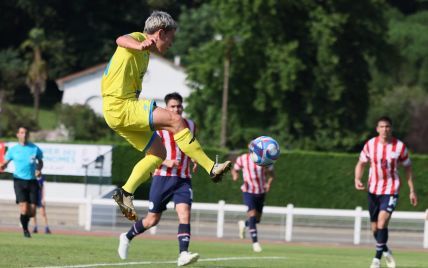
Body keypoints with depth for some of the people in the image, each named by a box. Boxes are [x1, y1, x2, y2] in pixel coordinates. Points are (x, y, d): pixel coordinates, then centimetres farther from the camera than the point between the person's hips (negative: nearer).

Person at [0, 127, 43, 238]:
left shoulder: (35, 148, 5)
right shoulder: (13, 150, 3)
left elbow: (40, 161, 18)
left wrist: (39, 170, -3)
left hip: (32, 181, 2)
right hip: (19, 181, -2)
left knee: (32, 211, -2)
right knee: (24, 209, -16)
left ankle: (25, 221, 34)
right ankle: (25, 229, 10)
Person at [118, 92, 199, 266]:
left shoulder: (190, 125, 9)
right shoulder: (158, 127, -4)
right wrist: (166, 162, -23)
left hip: (183, 179, 3)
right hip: (163, 177, -3)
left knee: (184, 214, -19)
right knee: (153, 219, 4)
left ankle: (183, 254, -28)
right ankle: (127, 237, 30)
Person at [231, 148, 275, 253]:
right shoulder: (242, 159, -10)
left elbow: (271, 173, 5)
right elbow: (235, 169, 5)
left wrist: (269, 183, -14)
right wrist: (235, 175, -18)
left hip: (261, 192, 3)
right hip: (248, 191, -3)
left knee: (257, 219, 10)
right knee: (252, 215, -20)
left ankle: (244, 224, 44)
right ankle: (255, 242, -14)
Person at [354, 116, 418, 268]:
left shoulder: (400, 147, -7)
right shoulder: (370, 145, -3)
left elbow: (408, 168, 5)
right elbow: (361, 164, 7)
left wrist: (412, 191, 4)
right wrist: (357, 179, -13)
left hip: (391, 190, -3)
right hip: (373, 189, 3)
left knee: (382, 222, -22)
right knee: (375, 227, 9)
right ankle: (385, 251, 37)